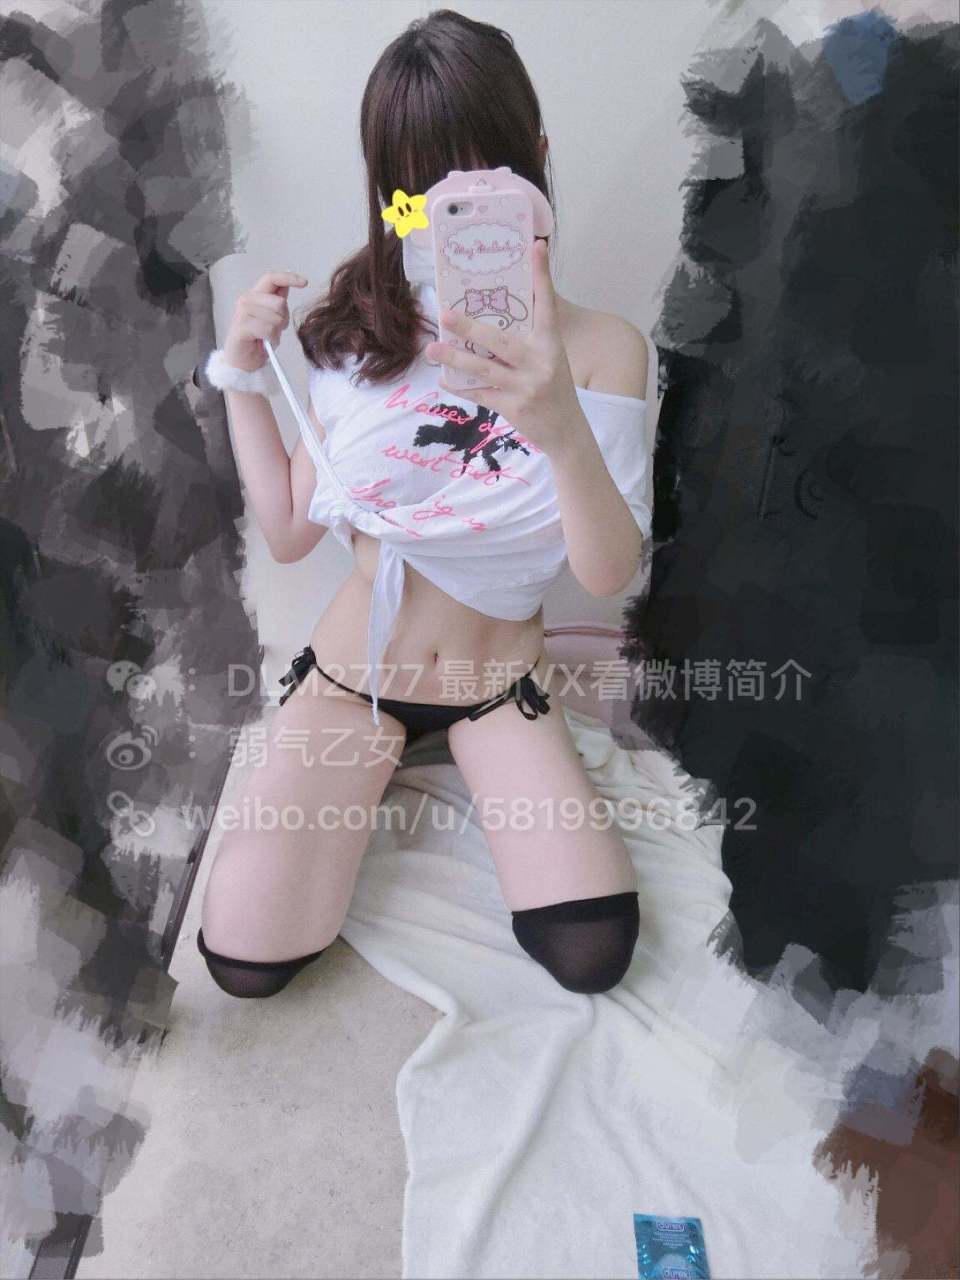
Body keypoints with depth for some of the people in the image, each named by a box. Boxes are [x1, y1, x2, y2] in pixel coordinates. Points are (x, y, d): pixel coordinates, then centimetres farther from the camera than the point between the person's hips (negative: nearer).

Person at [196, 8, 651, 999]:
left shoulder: (600, 349, -12)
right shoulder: (361, 337, -6)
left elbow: (608, 574, -22)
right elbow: (288, 534, -2)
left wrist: (561, 429, -40)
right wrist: (241, 377, -10)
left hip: (499, 679, 0)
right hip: (352, 667, 1)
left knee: (591, 954, -13)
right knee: (242, 959, -10)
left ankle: (459, 753, 12)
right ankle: (377, 760, 17)